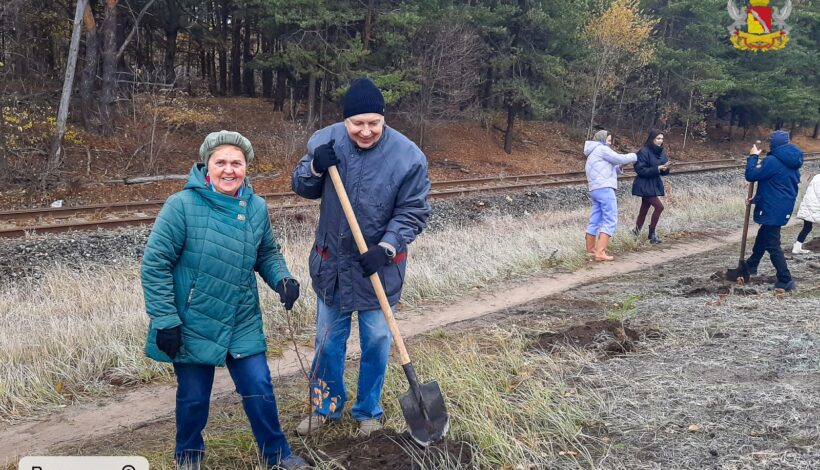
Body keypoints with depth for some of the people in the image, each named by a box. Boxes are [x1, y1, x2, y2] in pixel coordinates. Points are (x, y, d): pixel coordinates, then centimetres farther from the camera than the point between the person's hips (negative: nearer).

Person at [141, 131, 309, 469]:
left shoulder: (256, 208, -2)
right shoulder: (182, 205, -16)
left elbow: (267, 253, 13)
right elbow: (155, 264, -13)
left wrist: (282, 279, -8)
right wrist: (165, 320, -16)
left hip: (242, 324, 3)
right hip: (192, 325, -3)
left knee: (259, 389, 7)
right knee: (194, 397, 12)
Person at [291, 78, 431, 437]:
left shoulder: (408, 157, -18)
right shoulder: (327, 140, -9)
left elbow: (413, 213, -11)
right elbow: (302, 188, 1)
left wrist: (386, 247, -25)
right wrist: (316, 168, -21)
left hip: (378, 266, -2)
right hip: (331, 262, 3)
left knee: (376, 341, 11)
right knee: (328, 339, 16)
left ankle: (369, 411, 31)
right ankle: (326, 406, 35)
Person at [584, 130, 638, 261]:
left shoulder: (594, 153, 26)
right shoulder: (601, 149, -4)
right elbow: (620, 158, -7)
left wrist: (619, 167, 10)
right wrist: (633, 156, 10)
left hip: (595, 189, 10)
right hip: (604, 188, -10)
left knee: (595, 221, 13)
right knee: (610, 220, -11)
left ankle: (590, 250, 19)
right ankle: (600, 252, -19)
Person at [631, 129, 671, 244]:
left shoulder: (662, 152, 7)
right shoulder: (644, 152, -16)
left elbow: (664, 171, 13)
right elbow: (640, 169, -20)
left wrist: (665, 168, -11)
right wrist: (657, 169, -24)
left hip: (654, 185, 7)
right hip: (645, 186, -7)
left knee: (644, 209, 13)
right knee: (659, 206, -13)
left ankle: (637, 231, 25)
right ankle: (652, 234, -1)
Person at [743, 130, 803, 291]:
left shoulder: (772, 161, -21)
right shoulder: (791, 163, 10)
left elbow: (751, 175, -18)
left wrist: (753, 157, -4)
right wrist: (757, 198, 24)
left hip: (772, 210, -9)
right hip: (784, 208, 9)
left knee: (772, 245, -5)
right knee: (763, 236, 26)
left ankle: (786, 281, -7)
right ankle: (751, 264, 43)